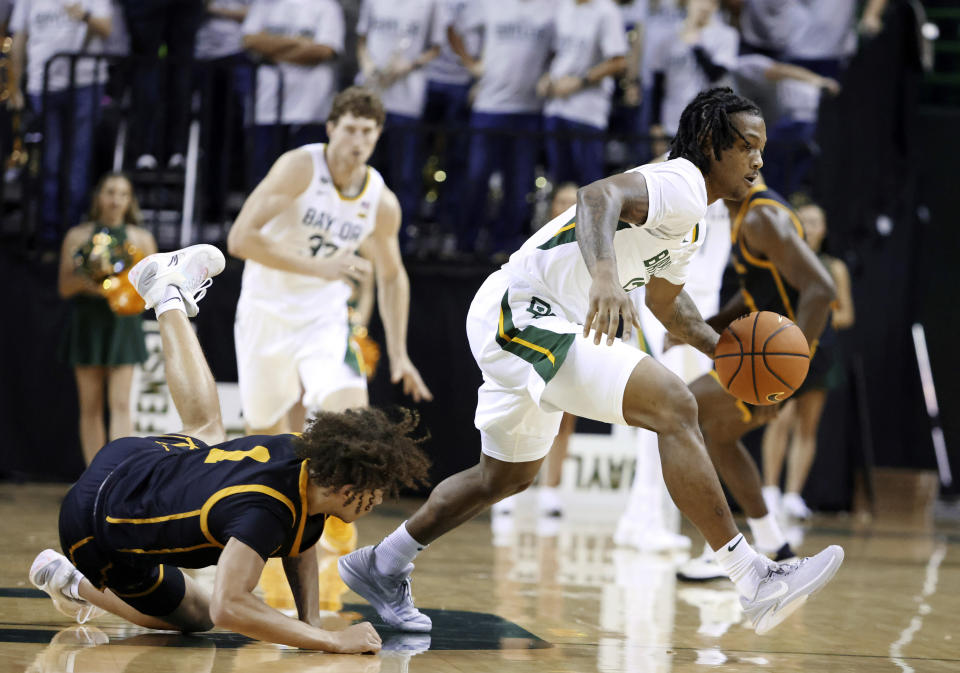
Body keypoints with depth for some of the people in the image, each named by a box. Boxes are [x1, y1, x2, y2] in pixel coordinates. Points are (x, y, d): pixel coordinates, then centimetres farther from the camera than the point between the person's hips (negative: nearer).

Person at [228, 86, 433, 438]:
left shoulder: (383, 204, -5)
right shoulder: (299, 167, -19)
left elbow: (392, 277, 13)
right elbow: (240, 238, -26)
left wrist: (398, 354, 10)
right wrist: (318, 267, -30)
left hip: (324, 319, 2)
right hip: (266, 313, -2)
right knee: (266, 432, 8)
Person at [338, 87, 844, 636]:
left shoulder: (689, 222, 17)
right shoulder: (681, 184, -15)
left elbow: (666, 299, 34)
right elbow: (598, 196, -36)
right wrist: (605, 272, -55)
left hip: (517, 324, 11)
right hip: (522, 310, -11)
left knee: (508, 475, 26)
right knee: (673, 406, -22)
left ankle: (382, 567, 40)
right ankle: (754, 580, -25)